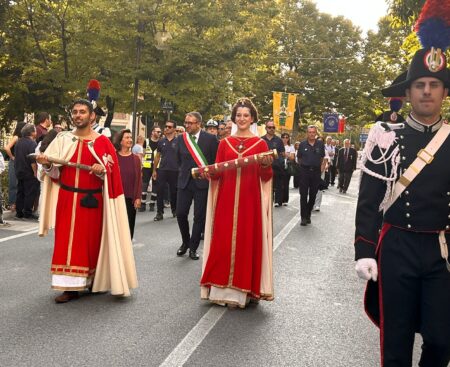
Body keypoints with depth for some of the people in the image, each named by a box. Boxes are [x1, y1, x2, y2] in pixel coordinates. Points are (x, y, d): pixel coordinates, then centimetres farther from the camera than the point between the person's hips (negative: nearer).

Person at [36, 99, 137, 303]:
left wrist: (102, 170, -25)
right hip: (67, 199, 2)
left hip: (92, 200, -2)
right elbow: (55, 172, 2)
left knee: (92, 240, 5)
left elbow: (111, 171, -4)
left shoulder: (102, 142, -1)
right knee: (67, 241, 1)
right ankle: (70, 287, 5)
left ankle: (95, 282, 18)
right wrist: (47, 164, -19)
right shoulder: (63, 139, 5)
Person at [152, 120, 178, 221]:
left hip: (174, 171, -2)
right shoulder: (161, 142, 8)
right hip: (162, 170, 2)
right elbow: (157, 156, 13)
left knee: (173, 192, 8)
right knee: (160, 191, -4)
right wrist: (154, 170, 9)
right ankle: (159, 213, 1)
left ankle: (174, 210, 26)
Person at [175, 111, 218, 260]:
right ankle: (185, 242, 25)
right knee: (180, 214, 0)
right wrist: (184, 172, 14)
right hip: (184, 181, 3)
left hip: (203, 181, -2)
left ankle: (193, 248, 15)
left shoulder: (210, 139, -5)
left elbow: (216, 160, 1)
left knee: (199, 216, 1)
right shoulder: (180, 139, 5)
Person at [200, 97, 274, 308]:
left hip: (250, 201, -2)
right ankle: (221, 289, 9)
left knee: (247, 242, 0)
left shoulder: (260, 144, 4)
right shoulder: (225, 143, 10)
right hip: (226, 200, 2)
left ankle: (242, 290, 8)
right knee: (223, 242, 1)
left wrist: (266, 165, -21)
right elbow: (216, 172, 7)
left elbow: (266, 177, -1)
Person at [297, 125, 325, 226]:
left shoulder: (320, 144, 3)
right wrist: (303, 165, 10)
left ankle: (308, 214, 21)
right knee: (303, 195, -3)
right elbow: (298, 158, 11)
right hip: (304, 171, -1)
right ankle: (303, 217, 1)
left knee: (313, 195, 7)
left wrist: (318, 166, 8)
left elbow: (322, 157, 13)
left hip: (316, 172, 1)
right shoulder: (303, 144, 1)